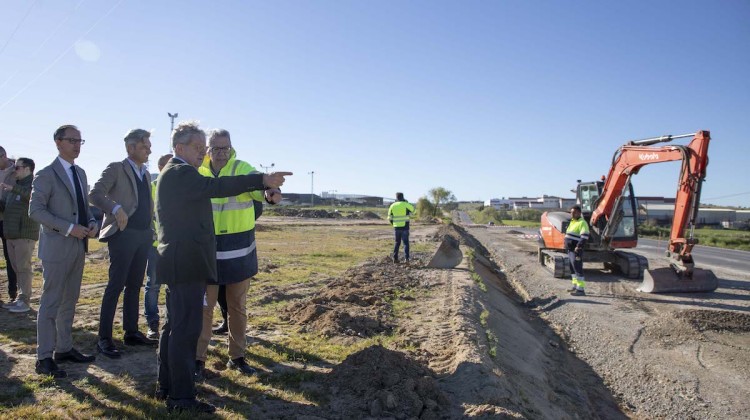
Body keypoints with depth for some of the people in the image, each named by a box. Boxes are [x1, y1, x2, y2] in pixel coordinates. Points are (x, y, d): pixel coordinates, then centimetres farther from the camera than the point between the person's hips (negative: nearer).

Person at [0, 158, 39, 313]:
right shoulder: (15, 185, 20)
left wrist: (14, 188, -31)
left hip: (25, 234, -8)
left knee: (23, 267, -6)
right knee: (17, 268, 10)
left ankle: (25, 301, -1)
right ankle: (20, 299, 16)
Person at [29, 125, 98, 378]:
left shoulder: (80, 173, 13)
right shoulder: (46, 174, -8)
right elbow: (36, 211, -14)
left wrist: (92, 223, -1)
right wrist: (69, 228, -21)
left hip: (78, 246, 7)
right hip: (56, 247, -7)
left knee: (69, 301, 14)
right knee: (50, 303, -2)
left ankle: (64, 348, 25)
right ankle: (44, 358, 7)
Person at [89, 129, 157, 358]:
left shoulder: (146, 174, 16)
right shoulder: (116, 169, -5)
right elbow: (94, 194, -15)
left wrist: (151, 229, 15)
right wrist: (116, 208, -29)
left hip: (144, 235, 7)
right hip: (124, 234, -7)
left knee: (134, 286, 12)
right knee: (115, 286, -4)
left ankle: (131, 332, 21)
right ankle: (104, 338, 5)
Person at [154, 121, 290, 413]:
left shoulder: (175, 173, 19)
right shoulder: (179, 172, -14)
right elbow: (217, 186, -28)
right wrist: (263, 180, -32)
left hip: (179, 262, 11)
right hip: (187, 264, -11)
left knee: (175, 325, 17)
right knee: (186, 328, -5)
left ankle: (166, 385, 29)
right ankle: (181, 397, 4)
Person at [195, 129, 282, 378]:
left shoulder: (242, 168, -7)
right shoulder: (198, 173, -1)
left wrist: (270, 192, -50)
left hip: (239, 252, 0)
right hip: (208, 251, 0)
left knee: (238, 306, 13)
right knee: (205, 306, 7)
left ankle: (237, 356, 28)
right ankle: (199, 357, 23)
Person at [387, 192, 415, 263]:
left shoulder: (392, 206, 4)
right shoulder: (405, 204, -7)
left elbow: (390, 218, 8)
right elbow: (413, 209, 9)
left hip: (396, 227, 3)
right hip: (405, 226, -3)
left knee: (397, 242, 14)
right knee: (406, 242, 3)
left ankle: (395, 258, 12)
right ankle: (406, 258, -8)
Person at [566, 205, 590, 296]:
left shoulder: (582, 223, -12)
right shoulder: (572, 222, 17)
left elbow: (584, 237, -22)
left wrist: (578, 247, -26)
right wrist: (567, 246, 20)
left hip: (576, 251, -10)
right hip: (570, 250, 10)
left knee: (578, 269, -8)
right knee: (573, 268, 16)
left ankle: (581, 289, -6)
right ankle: (575, 286, 27)